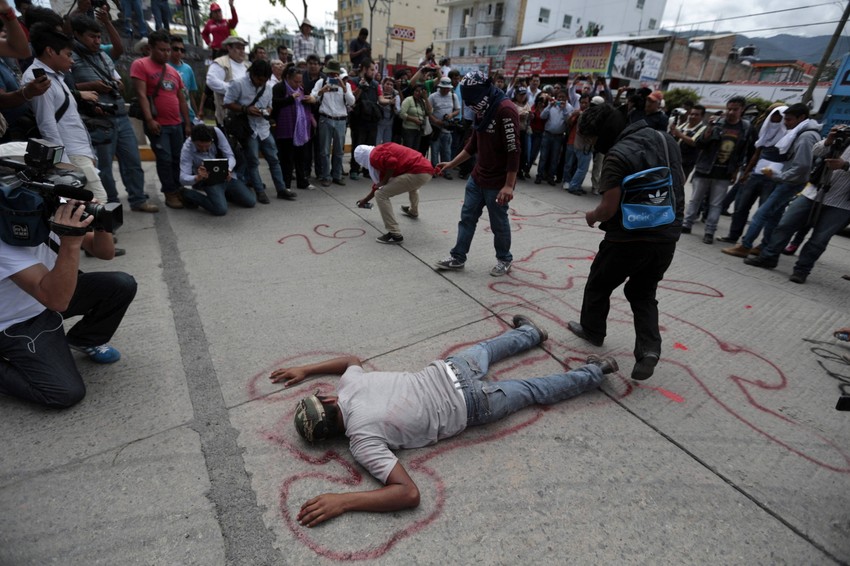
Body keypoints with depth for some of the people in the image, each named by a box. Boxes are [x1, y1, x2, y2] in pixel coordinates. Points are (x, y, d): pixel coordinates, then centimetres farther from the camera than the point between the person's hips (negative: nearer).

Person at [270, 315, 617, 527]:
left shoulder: (362, 439, -24)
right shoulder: (350, 384, -6)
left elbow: (409, 493, -29)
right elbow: (352, 359, 20)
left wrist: (342, 502, -28)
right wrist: (305, 370, 20)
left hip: (469, 406, -6)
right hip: (448, 372, 6)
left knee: (533, 392, 16)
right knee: (485, 349, 37)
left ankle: (594, 373, 33)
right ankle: (531, 333, 61)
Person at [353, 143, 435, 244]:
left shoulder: (374, 156, -1)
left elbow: (392, 163, -22)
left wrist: (383, 183, -5)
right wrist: (366, 200, 47)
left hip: (417, 173, -10)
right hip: (427, 169, 10)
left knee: (380, 195, -4)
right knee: (412, 185, 43)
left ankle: (395, 235, -5)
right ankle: (413, 212, 67)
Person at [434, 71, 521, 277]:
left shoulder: (506, 110, -19)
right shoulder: (483, 109, 10)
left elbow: (513, 151, -23)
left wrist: (509, 185, -25)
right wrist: (451, 163, 13)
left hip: (498, 183, -8)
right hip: (477, 178, 8)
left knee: (499, 223, 6)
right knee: (467, 217, 11)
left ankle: (504, 260, 27)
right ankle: (457, 257, 22)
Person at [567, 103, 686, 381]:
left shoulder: (618, 155, -18)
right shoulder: (665, 138, 8)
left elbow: (609, 208, -19)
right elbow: (681, 182, 18)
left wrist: (592, 216, 1)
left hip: (631, 237, -7)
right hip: (668, 234, 7)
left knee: (599, 284, 16)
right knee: (643, 293, 19)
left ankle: (592, 330, 34)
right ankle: (649, 349, 6)